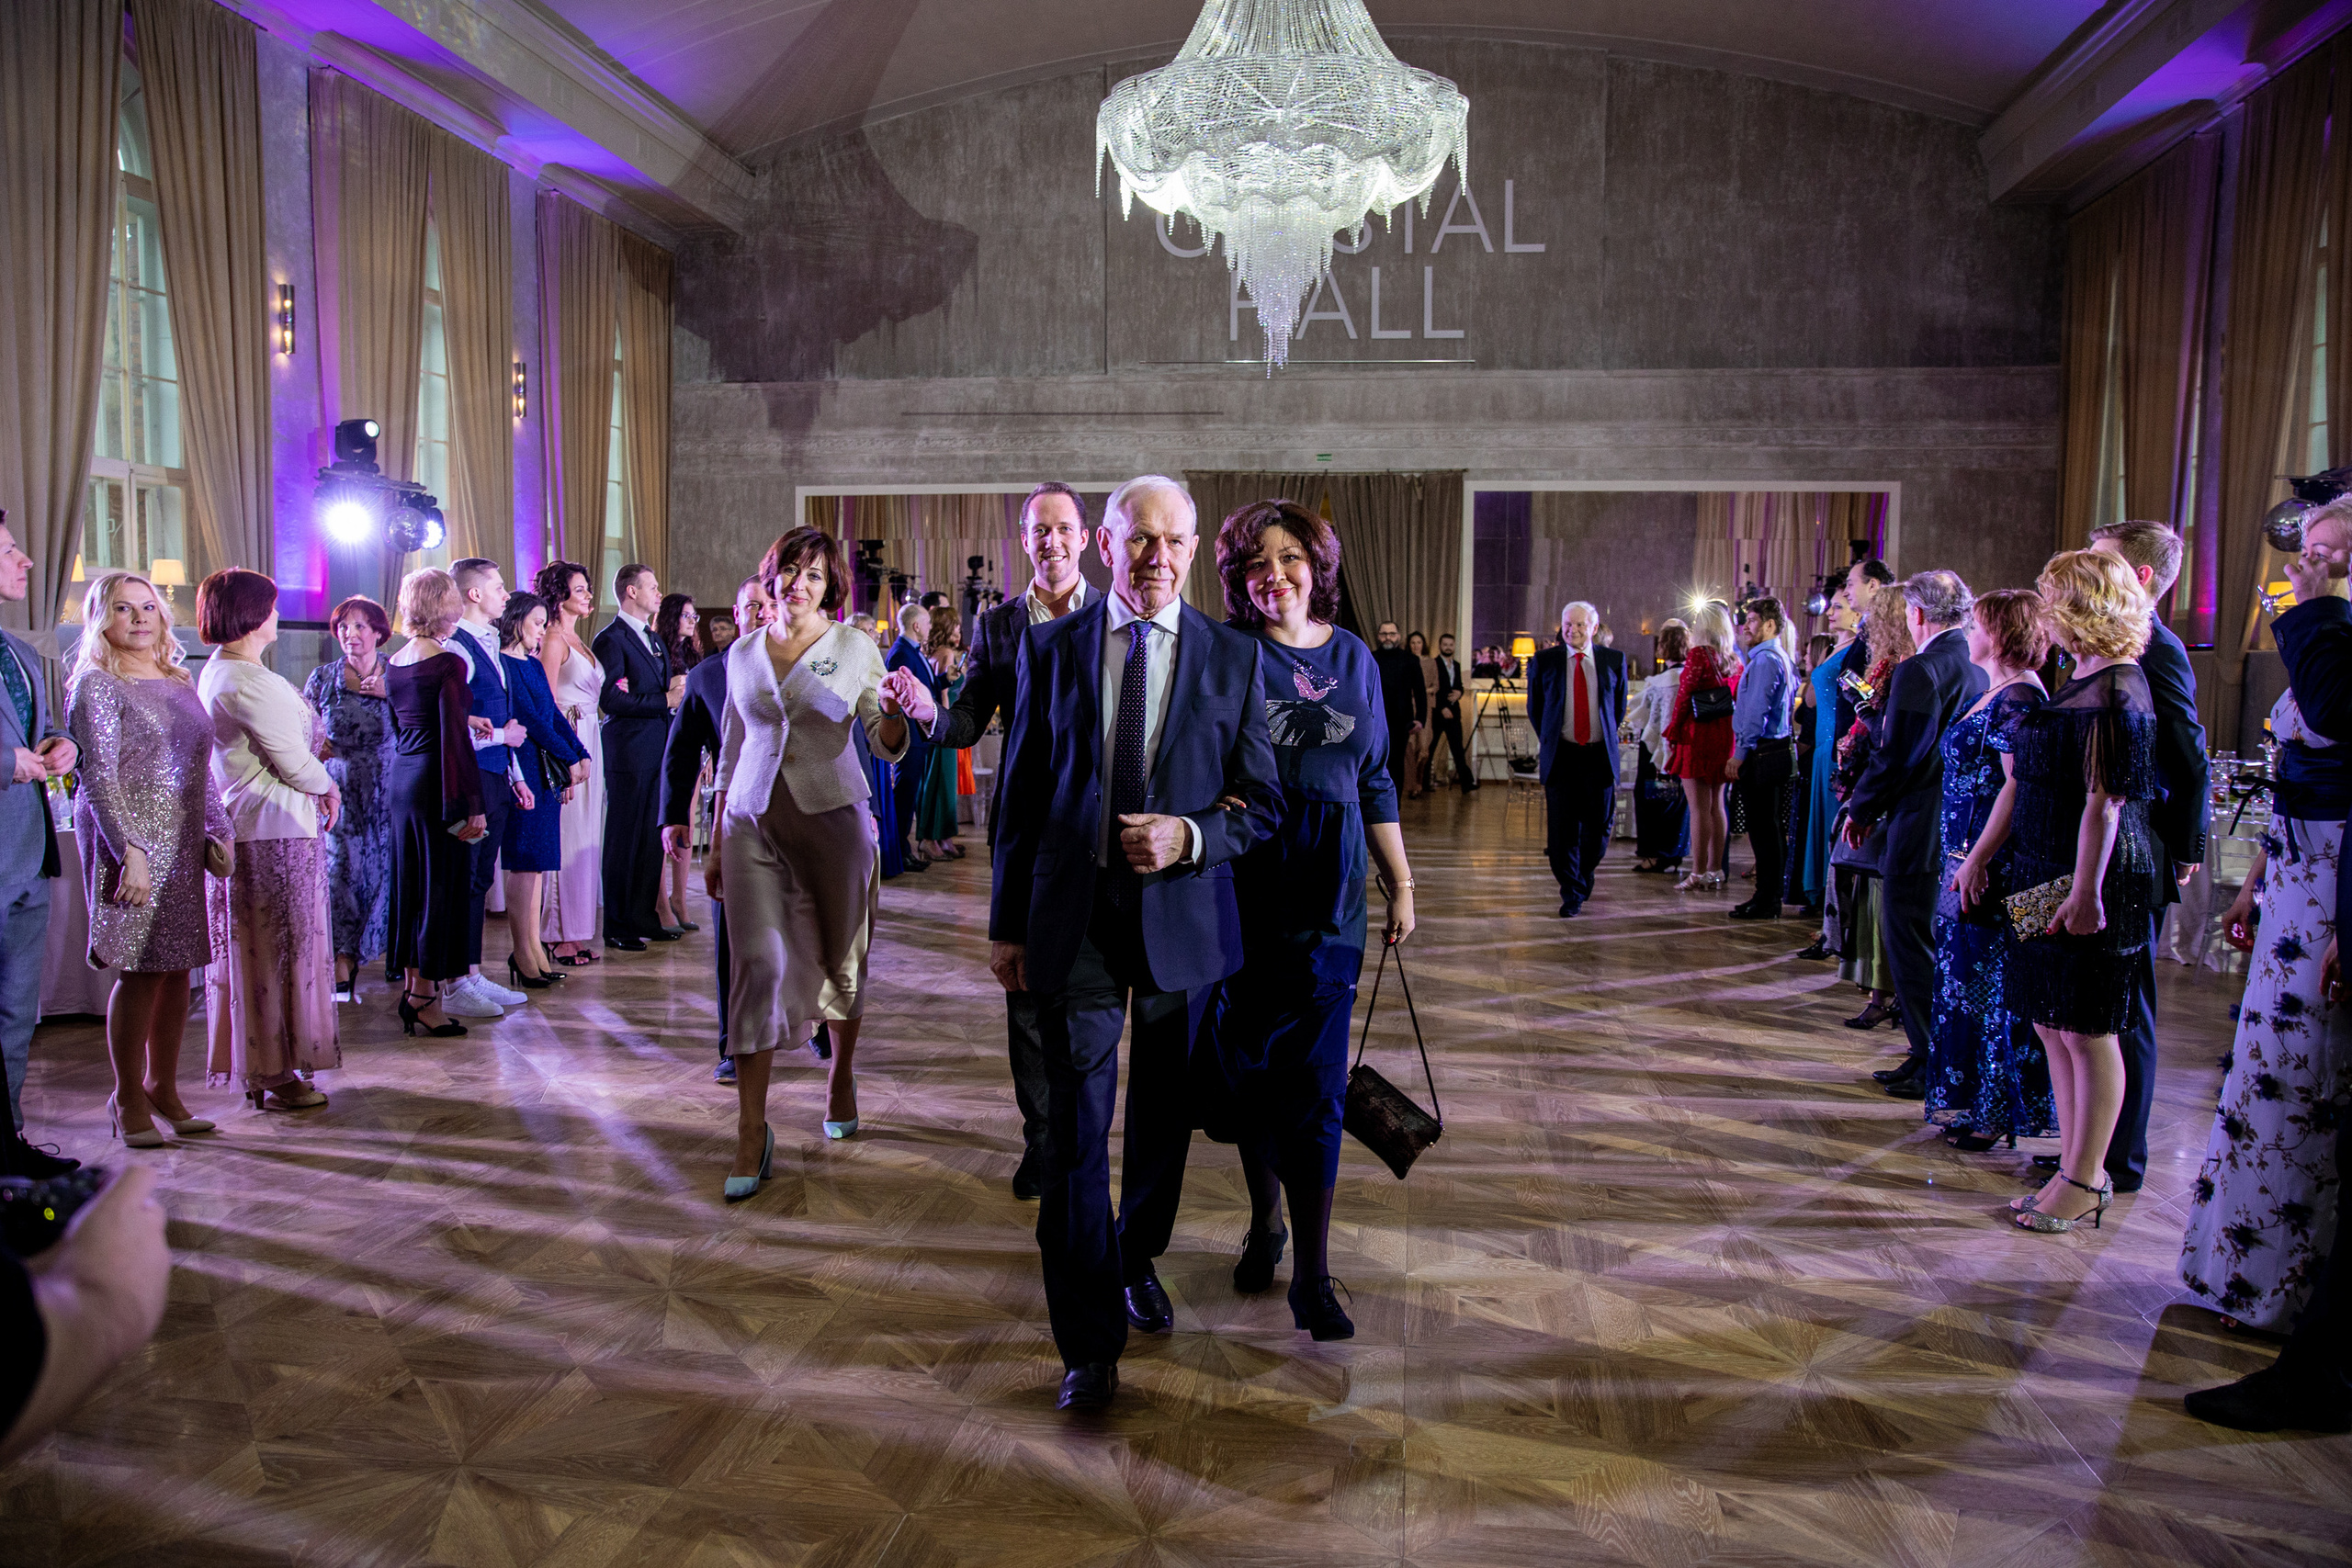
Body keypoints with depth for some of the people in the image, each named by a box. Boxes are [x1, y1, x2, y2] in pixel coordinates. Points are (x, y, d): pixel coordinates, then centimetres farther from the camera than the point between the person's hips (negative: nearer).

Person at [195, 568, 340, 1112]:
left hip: (237, 821, 10)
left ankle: (259, 1067, 25)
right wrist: (327, 789, 1)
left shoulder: (214, 673, 13)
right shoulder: (251, 680, -19)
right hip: (276, 828, -10)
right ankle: (275, 1076, 8)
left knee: (249, 947, 15)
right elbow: (294, 761, -17)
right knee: (278, 949, -1)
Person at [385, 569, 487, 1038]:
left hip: (401, 778, 8)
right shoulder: (447, 662, -14)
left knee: (411, 883, 14)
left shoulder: (395, 663, 10)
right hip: (435, 782, -8)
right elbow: (455, 737, -17)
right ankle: (425, 996, 2)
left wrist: (464, 718, 22)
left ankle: (410, 985, 22)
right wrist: (472, 805, -16)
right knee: (441, 886, -1)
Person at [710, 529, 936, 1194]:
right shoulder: (743, 654, 9)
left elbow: (887, 744, -4)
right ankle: (752, 1132, -4)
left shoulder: (853, 649, 1)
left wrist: (894, 711, -28)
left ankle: (842, 1077, 33)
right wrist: (716, 844, 15)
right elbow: (731, 752, 15)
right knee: (756, 963, -8)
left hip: (831, 819, -1)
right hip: (753, 823, 1)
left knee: (840, 958, 8)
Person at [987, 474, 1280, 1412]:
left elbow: (1261, 803, 2)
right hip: (1074, 918, -1)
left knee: (1164, 1114, 17)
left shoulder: (1232, 658, 0)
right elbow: (1021, 793, 4)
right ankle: (1090, 1341, 10)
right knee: (1077, 1126, -1)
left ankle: (1138, 1261, 44)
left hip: (1182, 916, 1)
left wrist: (1189, 836, -18)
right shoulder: (1051, 648, 1)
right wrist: (1006, 925, 5)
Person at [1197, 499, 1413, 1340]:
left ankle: (1312, 1275, 4)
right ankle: (1265, 1222, 32)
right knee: (1248, 1065, 9)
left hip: (1327, 892, 2)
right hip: (1244, 885, -1)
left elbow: (1374, 782, 15)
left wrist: (1401, 883, 14)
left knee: (1315, 1082, -1)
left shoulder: (1353, 657, 10)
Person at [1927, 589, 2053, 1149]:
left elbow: (2018, 786, -22)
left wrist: (1978, 860, -23)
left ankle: (1998, 1112, 8)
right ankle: (1970, 1101, 24)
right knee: (1967, 978, 15)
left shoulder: (2019, 697, -15)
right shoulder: (1993, 694, 15)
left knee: (1991, 984, -2)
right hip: (1969, 858, 10)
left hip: (1993, 866, -10)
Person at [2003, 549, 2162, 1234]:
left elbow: (2105, 802, -21)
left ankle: (2086, 1181, 12)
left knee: (2087, 1032, 0)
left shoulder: (2113, 694, -17)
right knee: (2053, 1025, 15)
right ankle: (2075, 1168, 25)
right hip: (2051, 873, 10)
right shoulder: (2086, 680, 12)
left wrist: (2086, 893, -22)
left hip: (2092, 881, -10)